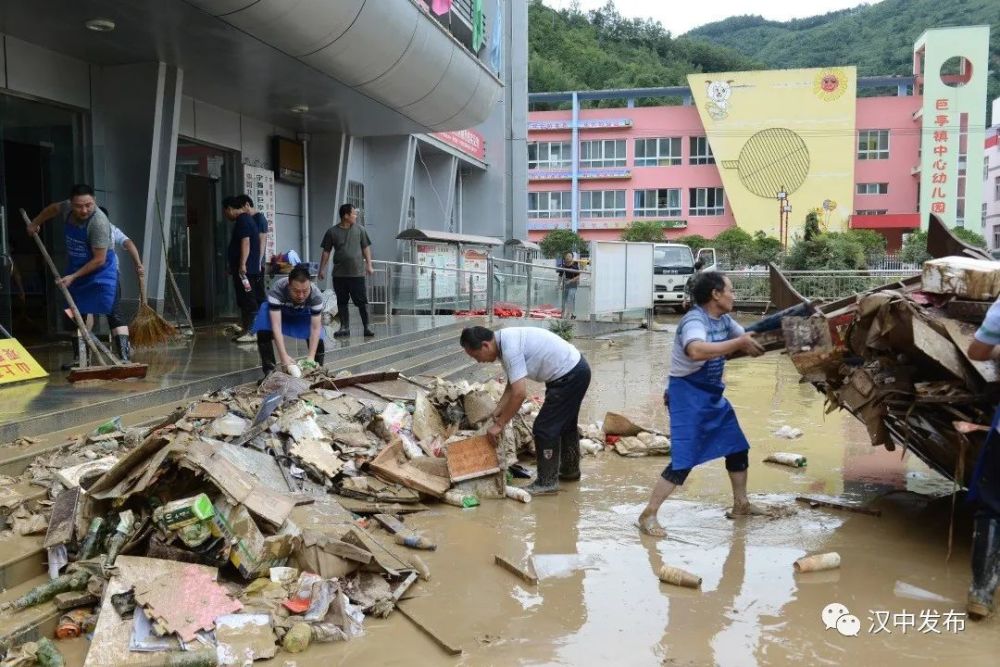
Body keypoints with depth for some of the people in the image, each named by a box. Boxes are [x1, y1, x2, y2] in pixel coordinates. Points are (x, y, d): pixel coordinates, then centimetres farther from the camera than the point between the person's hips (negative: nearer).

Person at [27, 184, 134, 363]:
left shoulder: (99, 223, -28)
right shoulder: (67, 208, -7)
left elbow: (99, 260, -25)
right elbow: (53, 208, 21)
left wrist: (73, 277, -19)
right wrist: (35, 223, 32)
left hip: (101, 272, -7)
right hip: (76, 271, 7)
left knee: (112, 313, -17)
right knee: (78, 315, 11)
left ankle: (125, 356, -23)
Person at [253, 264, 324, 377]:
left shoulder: (316, 295, -35)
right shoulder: (277, 290, -41)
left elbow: (315, 328, -32)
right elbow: (276, 325, -43)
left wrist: (311, 356, -42)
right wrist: (284, 356, -50)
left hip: (303, 314, 1)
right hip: (278, 312, -1)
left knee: (318, 340, -20)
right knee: (263, 332, -28)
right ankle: (269, 371, -16)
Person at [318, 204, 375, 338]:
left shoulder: (359, 229, 4)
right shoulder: (332, 232, 2)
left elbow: (366, 248, 8)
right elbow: (326, 251, 6)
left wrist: (369, 265, 1)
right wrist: (322, 269, 3)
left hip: (357, 272, -1)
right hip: (339, 274, 1)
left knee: (362, 301, -2)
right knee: (342, 302, 7)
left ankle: (366, 327, 4)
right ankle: (345, 327, 16)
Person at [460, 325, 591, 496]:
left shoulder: (510, 347, -27)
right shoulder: (505, 341, 3)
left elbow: (520, 393, -29)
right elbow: (513, 384, 13)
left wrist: (499, 424, -20)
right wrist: (498, 410, 4)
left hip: (569, 376, -10)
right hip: (576, 369, 10)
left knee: (544, 429, -4)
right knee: (565, 424, 24)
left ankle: (547, 482, 7)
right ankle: (570, 470, 41)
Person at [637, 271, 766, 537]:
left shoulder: (724, 320, 5)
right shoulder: (694, 320, -24)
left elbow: (749, 340, 14)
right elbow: (697, 350, -45)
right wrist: (739, 343, -39)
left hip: (713, 394, 9)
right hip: (688, 395, -9)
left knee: (738, 446, 16)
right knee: (683, 461, -12)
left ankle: (741, 504, 34)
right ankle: (648, 515, -2)